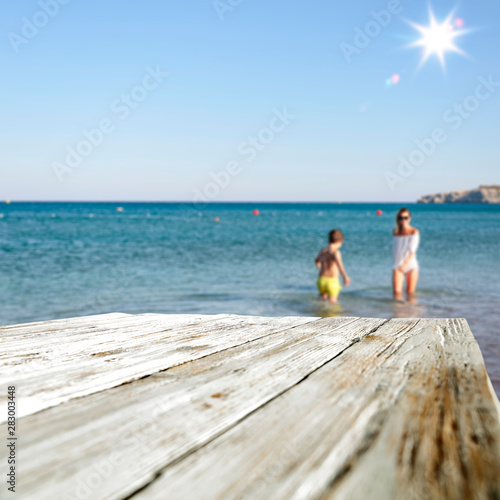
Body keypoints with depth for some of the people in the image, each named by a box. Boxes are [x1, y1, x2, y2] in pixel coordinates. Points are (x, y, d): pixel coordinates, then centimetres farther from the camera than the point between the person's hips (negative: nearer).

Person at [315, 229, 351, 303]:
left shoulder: (323, 250, 11)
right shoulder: (335, 251, -10)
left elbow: (316, 260, 33)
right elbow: (338, 262, -31)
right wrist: (345, 276, -41)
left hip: (321, 280, 6)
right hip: (332, 281, -6)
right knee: (332, 303, -2)